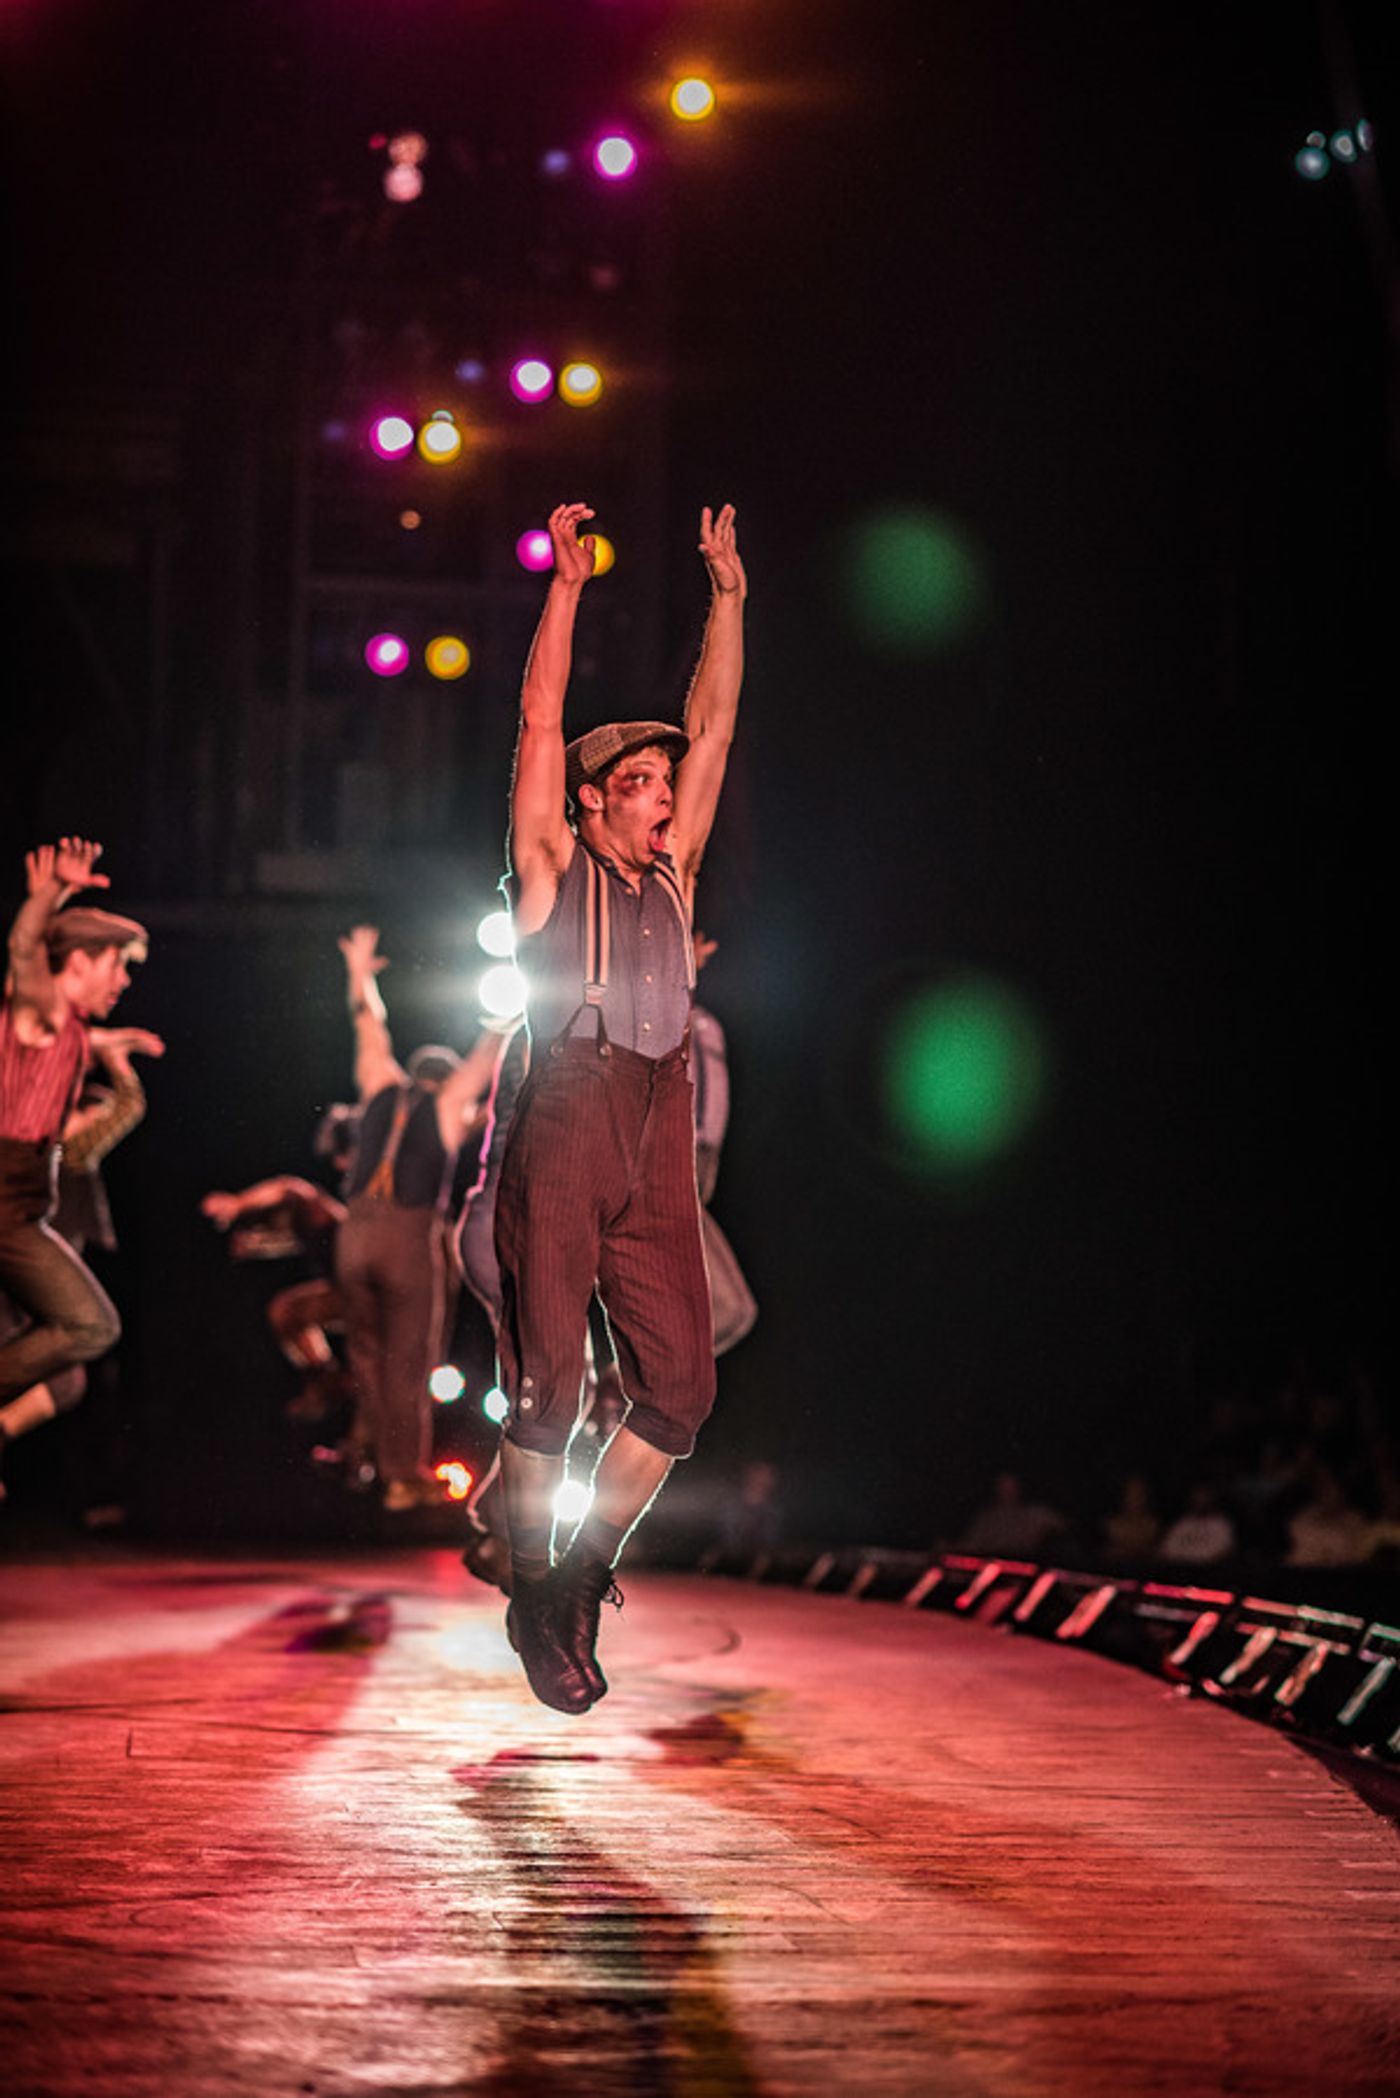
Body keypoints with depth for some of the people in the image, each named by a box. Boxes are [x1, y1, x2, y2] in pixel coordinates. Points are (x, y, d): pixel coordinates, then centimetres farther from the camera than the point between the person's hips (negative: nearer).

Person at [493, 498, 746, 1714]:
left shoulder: (671, 876, 19)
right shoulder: (554, 868, 8)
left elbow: (713, 727, 19)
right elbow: (541, 721, 2)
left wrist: (729, 594, 18)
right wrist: (568, 584, 0)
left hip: (658, 1161, 5)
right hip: (560, 1144, -5)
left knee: (680, 1384, -2)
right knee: (548, 1387, -4)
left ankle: (587, 1570, 16)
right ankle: (533, 1594, 11)